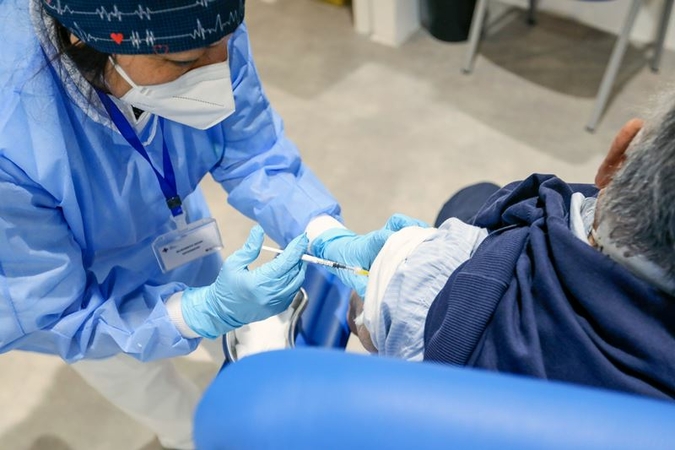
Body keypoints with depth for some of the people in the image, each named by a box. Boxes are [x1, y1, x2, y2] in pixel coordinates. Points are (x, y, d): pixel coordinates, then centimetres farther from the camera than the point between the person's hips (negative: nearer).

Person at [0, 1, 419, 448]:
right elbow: (46, 317, -30)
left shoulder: (202, 36, -33)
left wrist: (330, 240, -36)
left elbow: (253, 156, -20)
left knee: (243, 337, 24)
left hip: (170, 219, 3)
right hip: (67, 290, -3)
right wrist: (209, 310, -42)